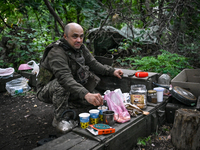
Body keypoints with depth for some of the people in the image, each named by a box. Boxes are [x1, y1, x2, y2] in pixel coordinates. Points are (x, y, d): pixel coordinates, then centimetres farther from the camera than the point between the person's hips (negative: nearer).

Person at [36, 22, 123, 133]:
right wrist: (86, 94, -55)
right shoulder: (56, 53, -29)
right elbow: (65, 78, -43)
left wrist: (112, 71, -10)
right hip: (47, 90, -6)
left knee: (96, 100, -4)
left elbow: (93, 64, 5)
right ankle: (60, 118, -20)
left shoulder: (81, 48, -2)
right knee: (61, 85, -40)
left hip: (71, 90, 7)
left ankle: (68, 111, 1)